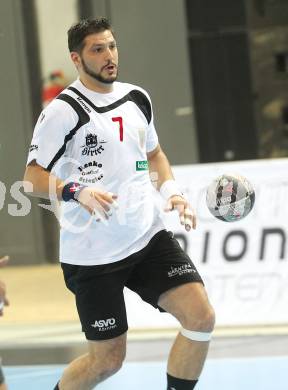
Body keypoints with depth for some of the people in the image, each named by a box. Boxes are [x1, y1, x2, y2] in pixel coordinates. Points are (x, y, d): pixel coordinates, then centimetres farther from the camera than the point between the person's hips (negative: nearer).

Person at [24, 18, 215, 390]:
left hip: (149, 237, 6)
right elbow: (32, 177, -10)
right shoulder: (63, 110, -10)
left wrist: (171, 192, 7)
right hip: (92, 255, -6)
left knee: (201, 317, -11)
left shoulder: (137, 98, 9)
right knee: (108, 359, 0)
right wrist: (76, 191, -28)